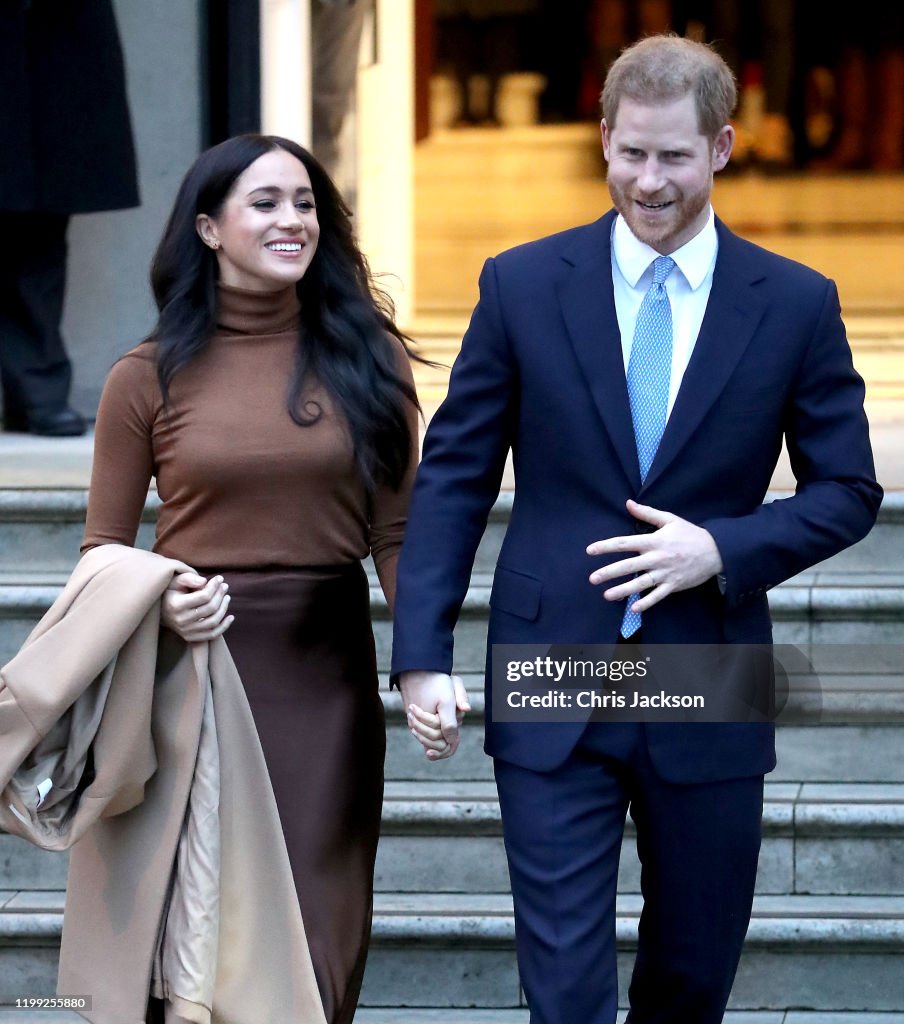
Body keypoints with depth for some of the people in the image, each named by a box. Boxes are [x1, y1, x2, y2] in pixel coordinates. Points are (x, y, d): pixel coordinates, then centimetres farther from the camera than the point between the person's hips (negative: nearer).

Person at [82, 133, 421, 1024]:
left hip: (328, 675, 1)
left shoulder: (365, 357, 3)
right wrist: (157, 604, -17)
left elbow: (395, 533, 4)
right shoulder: (150, 378, 0)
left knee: (317, 951, 5)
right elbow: (102, 555, 4)